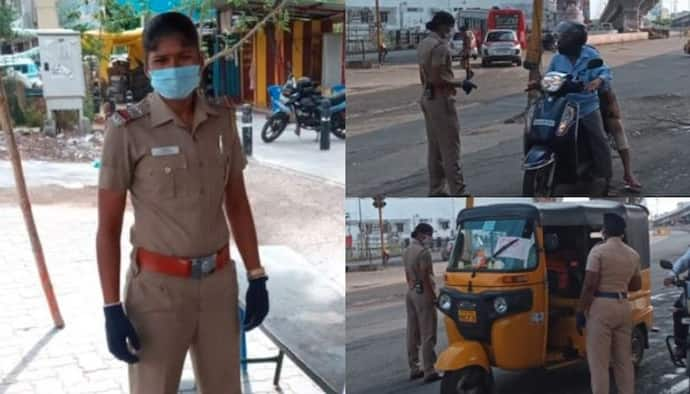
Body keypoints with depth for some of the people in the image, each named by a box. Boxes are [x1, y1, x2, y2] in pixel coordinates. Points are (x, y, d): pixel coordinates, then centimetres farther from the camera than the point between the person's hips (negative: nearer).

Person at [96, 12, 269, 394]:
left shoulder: (222, 121, 1)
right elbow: (108, 226, -9)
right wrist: (112, 308, -11)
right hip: (156, 286, -4)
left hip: (218, 281, 4)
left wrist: (256, 278, 6)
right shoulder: (128, 129, -13)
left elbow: (238, 204, 8)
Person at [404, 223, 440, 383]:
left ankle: (414, 369, 17)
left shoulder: (407, 251, 12)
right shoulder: (423, 251, -16)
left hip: (411, 293, 9)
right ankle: (429, 371, -3)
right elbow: (425, 277, -17)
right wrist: (433, 296, -13)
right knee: (427, 334, -5)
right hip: (423, 293, -9)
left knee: (412, 333, 12)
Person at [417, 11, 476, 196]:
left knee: (435, 148, 12)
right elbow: (437, 78, -22)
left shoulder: (423, 44, 13)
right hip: (441, 99, -10)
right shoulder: (440, 45, -17)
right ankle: (458, 192, -5)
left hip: (428, 98, 10)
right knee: (450, 149, -7)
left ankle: (436, 190, 15)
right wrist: (461, 83, -12)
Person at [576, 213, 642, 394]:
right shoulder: (633, 254, 10)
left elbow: (590, 285, -14)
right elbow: (636, 285, 18)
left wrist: (580, 311, -8)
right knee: (624, 359, 15)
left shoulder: (598, 251, -10)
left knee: (599, 362, -3)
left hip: (601, 306, -6)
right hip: (624, 306, 6)